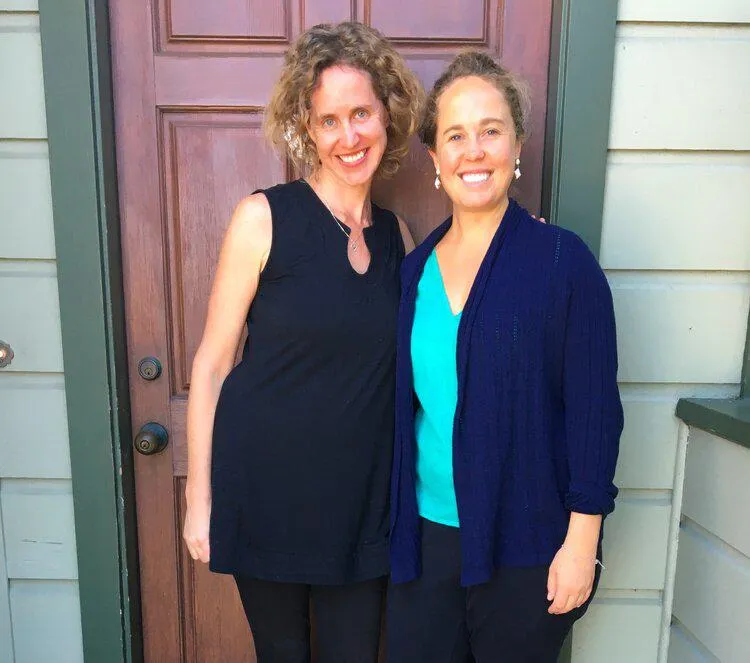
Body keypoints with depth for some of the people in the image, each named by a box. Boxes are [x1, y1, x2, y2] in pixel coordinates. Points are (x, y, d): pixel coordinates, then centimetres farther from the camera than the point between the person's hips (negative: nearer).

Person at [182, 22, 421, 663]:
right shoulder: (264, 217, -10)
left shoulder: (395, 233, 3)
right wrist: (199, 496, -7)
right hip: (267, 486, -3)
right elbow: (211, 365, -8)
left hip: (360, 495, 3)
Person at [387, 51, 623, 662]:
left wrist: (582, 541, -10)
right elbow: (407, 403, 7)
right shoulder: (416, 269, 2)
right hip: (425, 534, 4)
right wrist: (398, 522, 9)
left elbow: (594, 410, -11)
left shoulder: (563, 260, -11)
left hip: (526, 544, -3)